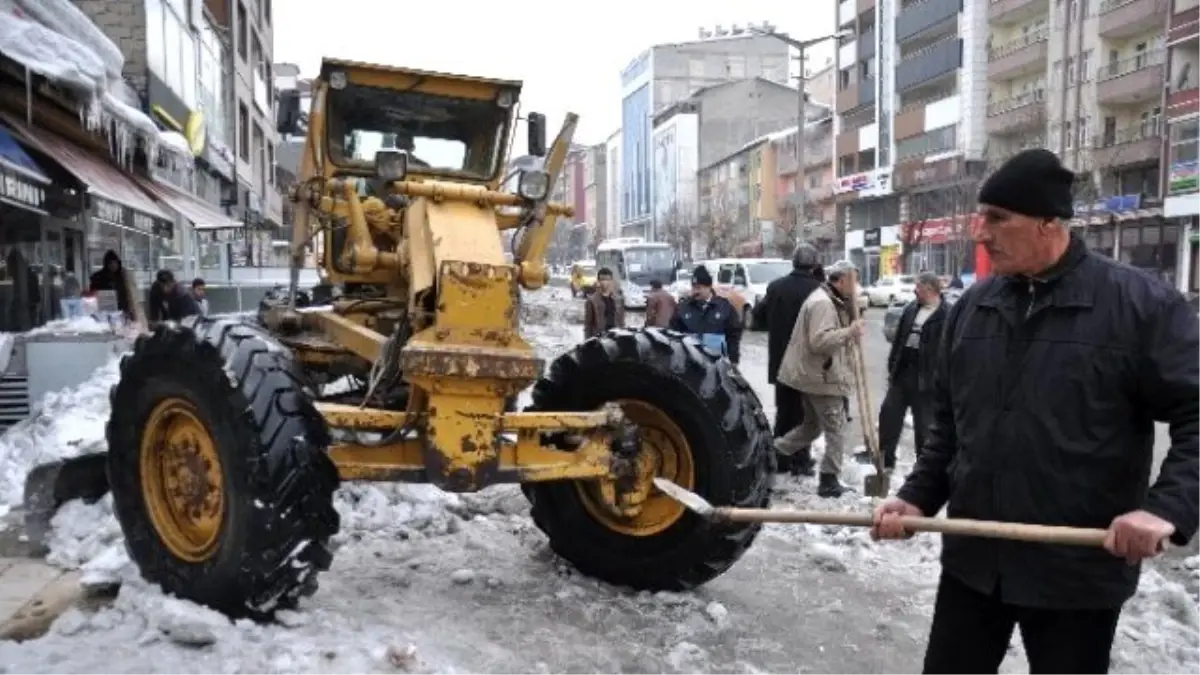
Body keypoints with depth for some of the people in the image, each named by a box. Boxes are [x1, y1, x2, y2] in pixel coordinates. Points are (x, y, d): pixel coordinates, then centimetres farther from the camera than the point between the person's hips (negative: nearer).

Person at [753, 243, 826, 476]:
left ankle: (780, 458, 19)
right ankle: (800, 460, 7)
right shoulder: (816, 290, -17)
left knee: (783, 409, 15)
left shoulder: (775, 286, 1)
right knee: (803, 411, 5)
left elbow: (759, 315, 9)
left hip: (781, 360, 5)